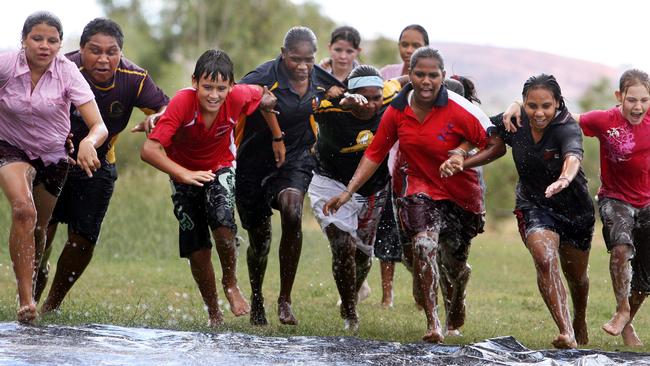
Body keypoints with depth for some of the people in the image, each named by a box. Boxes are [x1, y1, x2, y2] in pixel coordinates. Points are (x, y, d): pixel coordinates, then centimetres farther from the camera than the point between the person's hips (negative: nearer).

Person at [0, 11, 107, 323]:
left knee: (38, 228, 13)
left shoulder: (67, 72, -21)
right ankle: (25, 301, -26)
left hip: (53, 155, 2)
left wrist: (89, 142, -48)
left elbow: (99, 126, -26)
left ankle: (31, 288, 43)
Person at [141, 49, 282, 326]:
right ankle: (213, 312, 22)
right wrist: (185, 175, -48)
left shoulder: (238, 97, -26)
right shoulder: (182, 103, -33)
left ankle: (231, 284, -1)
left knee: (222, 222, -28)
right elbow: (149, 150, -38)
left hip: (221, 168, 0)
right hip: (185, 174, 0)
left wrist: (277, 138, 8)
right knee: (197, 251, -1)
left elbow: (265, 99, -1)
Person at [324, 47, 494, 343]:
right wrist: (349, 191, -3)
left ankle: (457, 303, 52)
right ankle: (433, 323, -25)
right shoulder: (397, 111, -6)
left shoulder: (459, 111, -18)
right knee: (423, 244, -29)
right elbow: (375, 153, 1)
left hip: (461, 195, -1)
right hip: (421, 188, 1)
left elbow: (491, 146, -10)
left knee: (454, 266, 15)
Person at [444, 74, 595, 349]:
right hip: (533, 204, 1)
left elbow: (573, 156, -48)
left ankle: (580, 322, 51)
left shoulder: (567, 128, -27)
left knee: (576, 275, 19)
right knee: (545, 260, -28)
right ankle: (566, 333, -30)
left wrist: (565, 179, -70)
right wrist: (459, 162, -16)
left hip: (574, 207, -1)